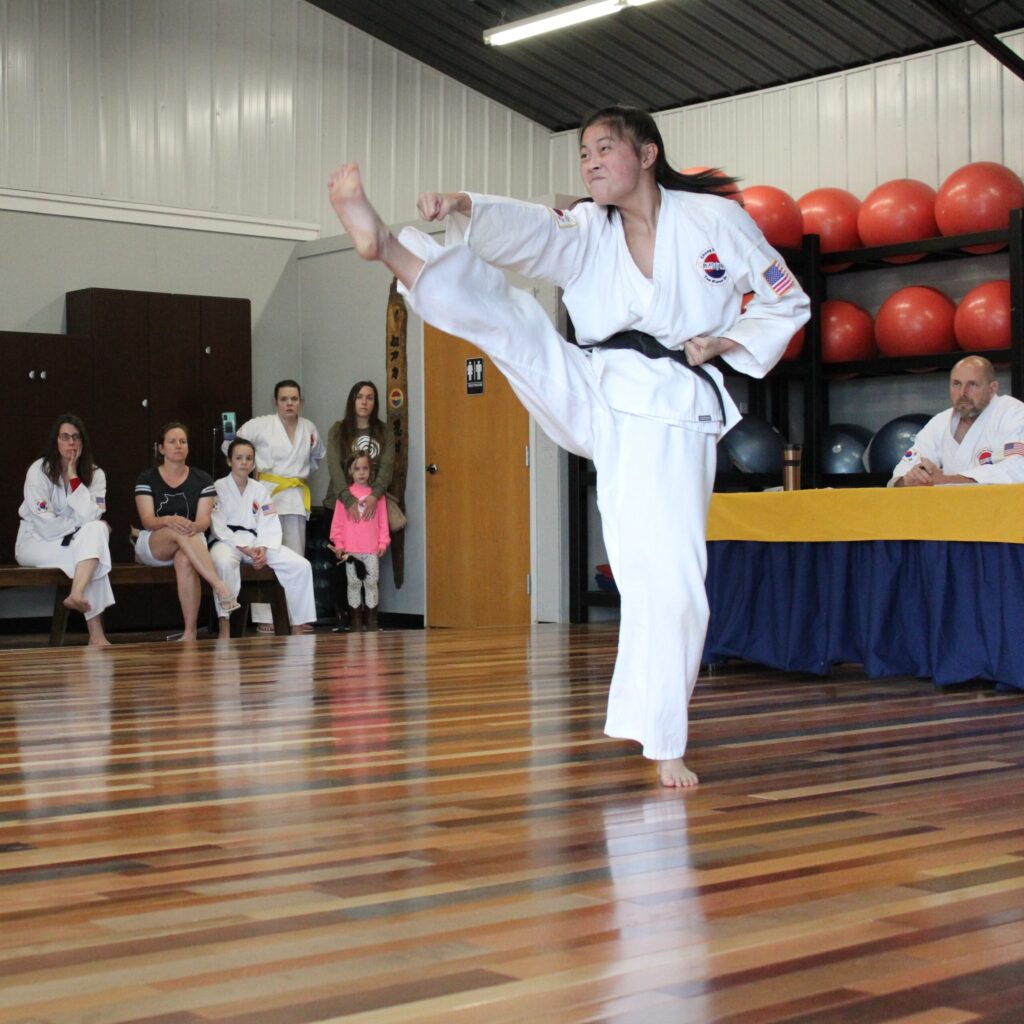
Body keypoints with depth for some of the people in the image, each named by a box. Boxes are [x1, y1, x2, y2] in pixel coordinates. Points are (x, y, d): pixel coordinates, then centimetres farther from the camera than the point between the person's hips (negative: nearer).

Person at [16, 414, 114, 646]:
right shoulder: (38, 471, -12)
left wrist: (73, 476, -19)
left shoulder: (95, 474, -1)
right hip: (35, 542, -4)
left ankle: (77, 595, -46)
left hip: (73, 543, 4)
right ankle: (96, 634, -37)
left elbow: (89, 517, -19)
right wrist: (81, 526, -13)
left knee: (96, 530, -31)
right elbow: (46, 526, -20)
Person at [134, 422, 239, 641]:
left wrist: (195, 527, -30)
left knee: (185, 561, -37)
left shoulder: (202, 480, 8)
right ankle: (220, 587, -48)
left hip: (191, 545, 1)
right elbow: (147, 520, -9)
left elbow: (204, 520, -4)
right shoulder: (147, 479, 4)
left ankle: (190, 632, -40)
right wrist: (169, 520, -32)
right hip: (151, 544, -1)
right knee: (179, 530, -36)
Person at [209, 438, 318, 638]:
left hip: (255, 542, 5)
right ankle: (224, 627, -38)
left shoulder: (260, 490, 14)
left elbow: (270, 526, 6)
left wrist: (263, 548, -15)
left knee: (301, 566, -14)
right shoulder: (218, 488, 0)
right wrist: (245, 549, -19)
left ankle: (298, 628, -8)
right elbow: (218, 527, -9)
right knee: (223, 563, -43)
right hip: (227, 542, -5)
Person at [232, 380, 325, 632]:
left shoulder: (309, 428, 10)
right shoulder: (261, 425, -3)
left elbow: (318, 456, 29)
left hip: (296, 496, 4)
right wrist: (250, 469, 0)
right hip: (267, 493, -4)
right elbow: (229, 445, 0)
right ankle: (265, 618, -7)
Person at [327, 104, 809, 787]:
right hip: (594, 394, 3)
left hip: (673, 411, -3)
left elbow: (787, 302, 12)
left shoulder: (716, 220, 4)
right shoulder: (585, 233, 9)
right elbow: (521, 230, -12)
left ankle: (662, 743, 5)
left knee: (670, 577, -7)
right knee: (496, 308, -16)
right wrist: (464, 209, -32)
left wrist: (725, 341, -4)